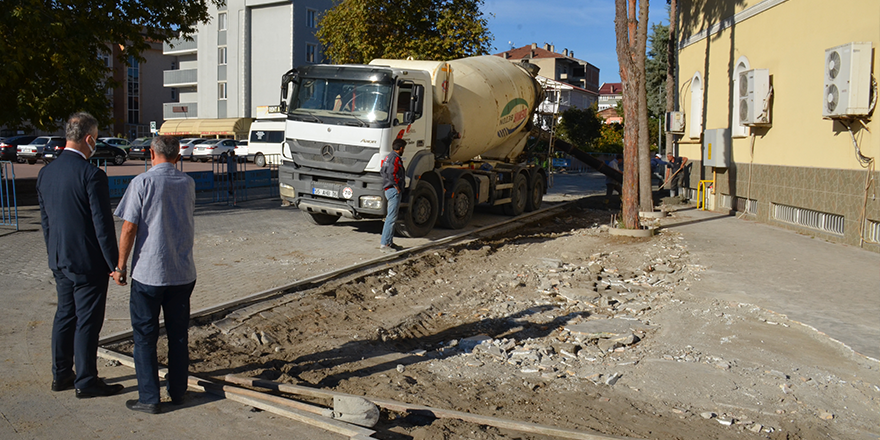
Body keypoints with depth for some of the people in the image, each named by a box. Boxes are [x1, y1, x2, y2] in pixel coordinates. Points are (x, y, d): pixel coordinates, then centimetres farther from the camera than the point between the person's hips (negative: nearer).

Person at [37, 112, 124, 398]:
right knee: (87, 321, 2)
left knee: (64, 316, 18)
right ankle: (86, 382, 11)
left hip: (59, 261, 8)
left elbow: (45, 220, 13)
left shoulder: (45, 173, 6)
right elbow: (102, 224, -18)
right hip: (88, 262, -8)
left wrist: (55, 255, 22)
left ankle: (61, 375, 28)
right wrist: (114, 263, -12)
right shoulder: (91, 174, -19)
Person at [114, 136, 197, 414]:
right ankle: (177, 391, 23)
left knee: (145, 336, 6)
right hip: (183, 273, 4)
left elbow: (129, 228, -10)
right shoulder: (188, 184, 6)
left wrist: (120, 267, -2)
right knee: (178, 334, 14)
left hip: (148, 273, -4)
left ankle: (149, 398, 9)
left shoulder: (142, 182, -9)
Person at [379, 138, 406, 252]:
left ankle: (389, 242, 22)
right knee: (391, 218, -11)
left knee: (390, 217, 16)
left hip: (388, 190, 11)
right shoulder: (395, 158, -14)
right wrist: (396, 186, -16)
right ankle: (384, 244, -11)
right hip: (394, 191, -11)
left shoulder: (388, 157, 17)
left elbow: (382, 172, 21)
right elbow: (391, 173, -25)